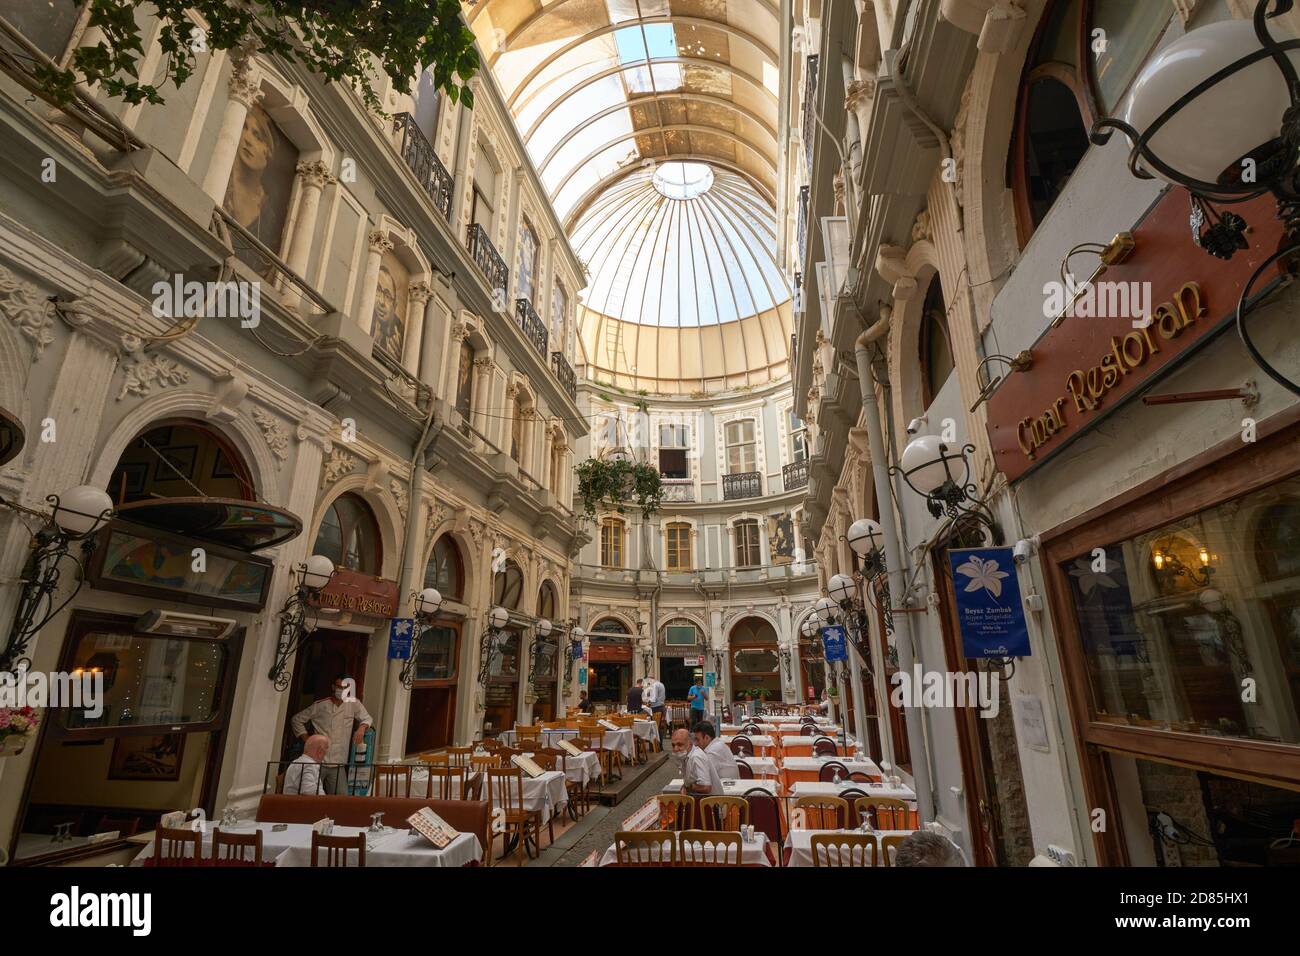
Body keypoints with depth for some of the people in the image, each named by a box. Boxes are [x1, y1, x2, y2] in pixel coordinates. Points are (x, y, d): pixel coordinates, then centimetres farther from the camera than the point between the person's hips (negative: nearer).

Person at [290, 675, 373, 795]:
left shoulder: (353, 704, 3)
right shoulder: (320, 705, 1)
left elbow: (367, 718, 13)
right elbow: (297, 719, 12)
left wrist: (362, 727, -10)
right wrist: (306, 740, 3)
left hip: (338, 765, 1)